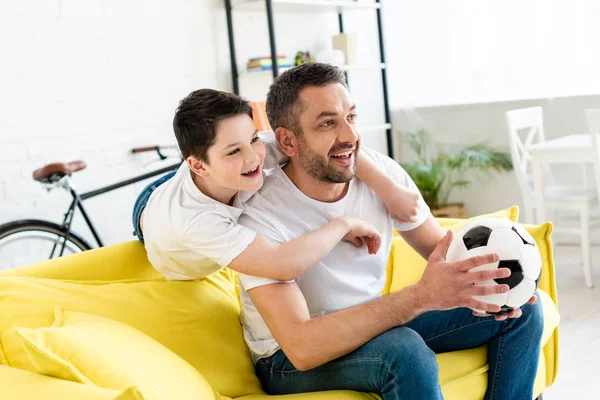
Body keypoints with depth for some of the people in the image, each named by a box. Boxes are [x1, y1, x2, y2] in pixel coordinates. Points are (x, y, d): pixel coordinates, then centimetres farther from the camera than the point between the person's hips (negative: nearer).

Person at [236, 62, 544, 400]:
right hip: (290, 360, -6)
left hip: (373, 322, 6)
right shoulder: (260, 217, -28)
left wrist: (483, 272, -26)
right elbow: (302, 348, -37)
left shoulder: (382, 171, -10)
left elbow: (441, 246, 0)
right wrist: (422, 296, -44)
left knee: (521, 309, -2)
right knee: (405, 351, -37)